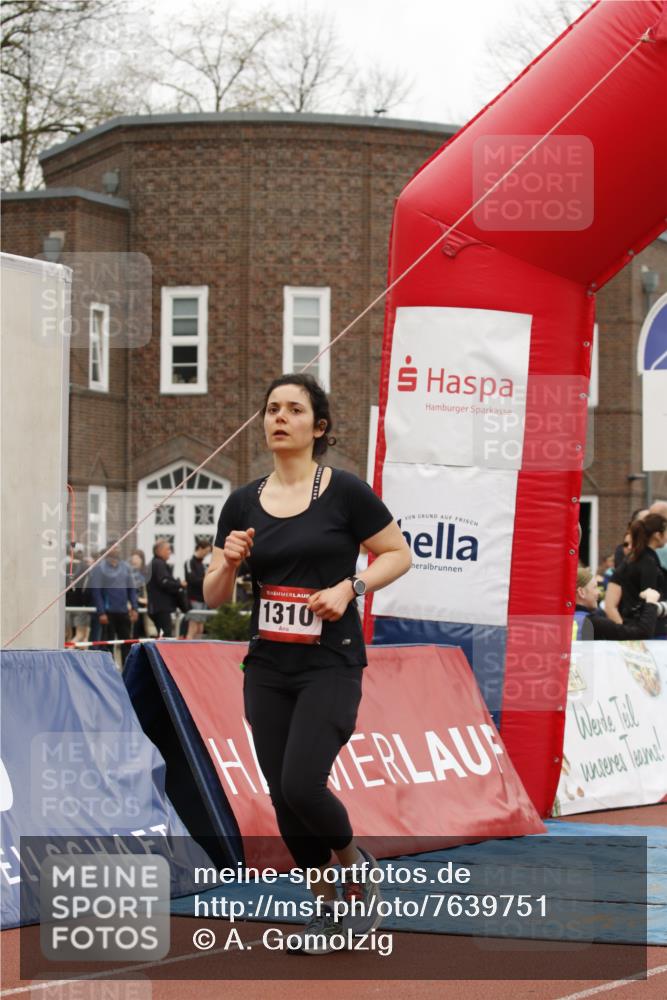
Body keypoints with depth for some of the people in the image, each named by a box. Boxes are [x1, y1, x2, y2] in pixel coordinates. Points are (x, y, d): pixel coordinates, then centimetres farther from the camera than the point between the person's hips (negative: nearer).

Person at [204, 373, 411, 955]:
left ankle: (356, 863, 12)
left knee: (302, 784, -18)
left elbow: (399, 554, 1)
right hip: (267, 669, 5)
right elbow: (214, 598, 10)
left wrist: (349, 587, -14)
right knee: (283, 796, 5)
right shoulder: (244, 504, 7)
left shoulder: (344, 492, -6)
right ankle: (326, 905, 23)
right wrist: (229, 562, -11)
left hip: (331, 665, -5)